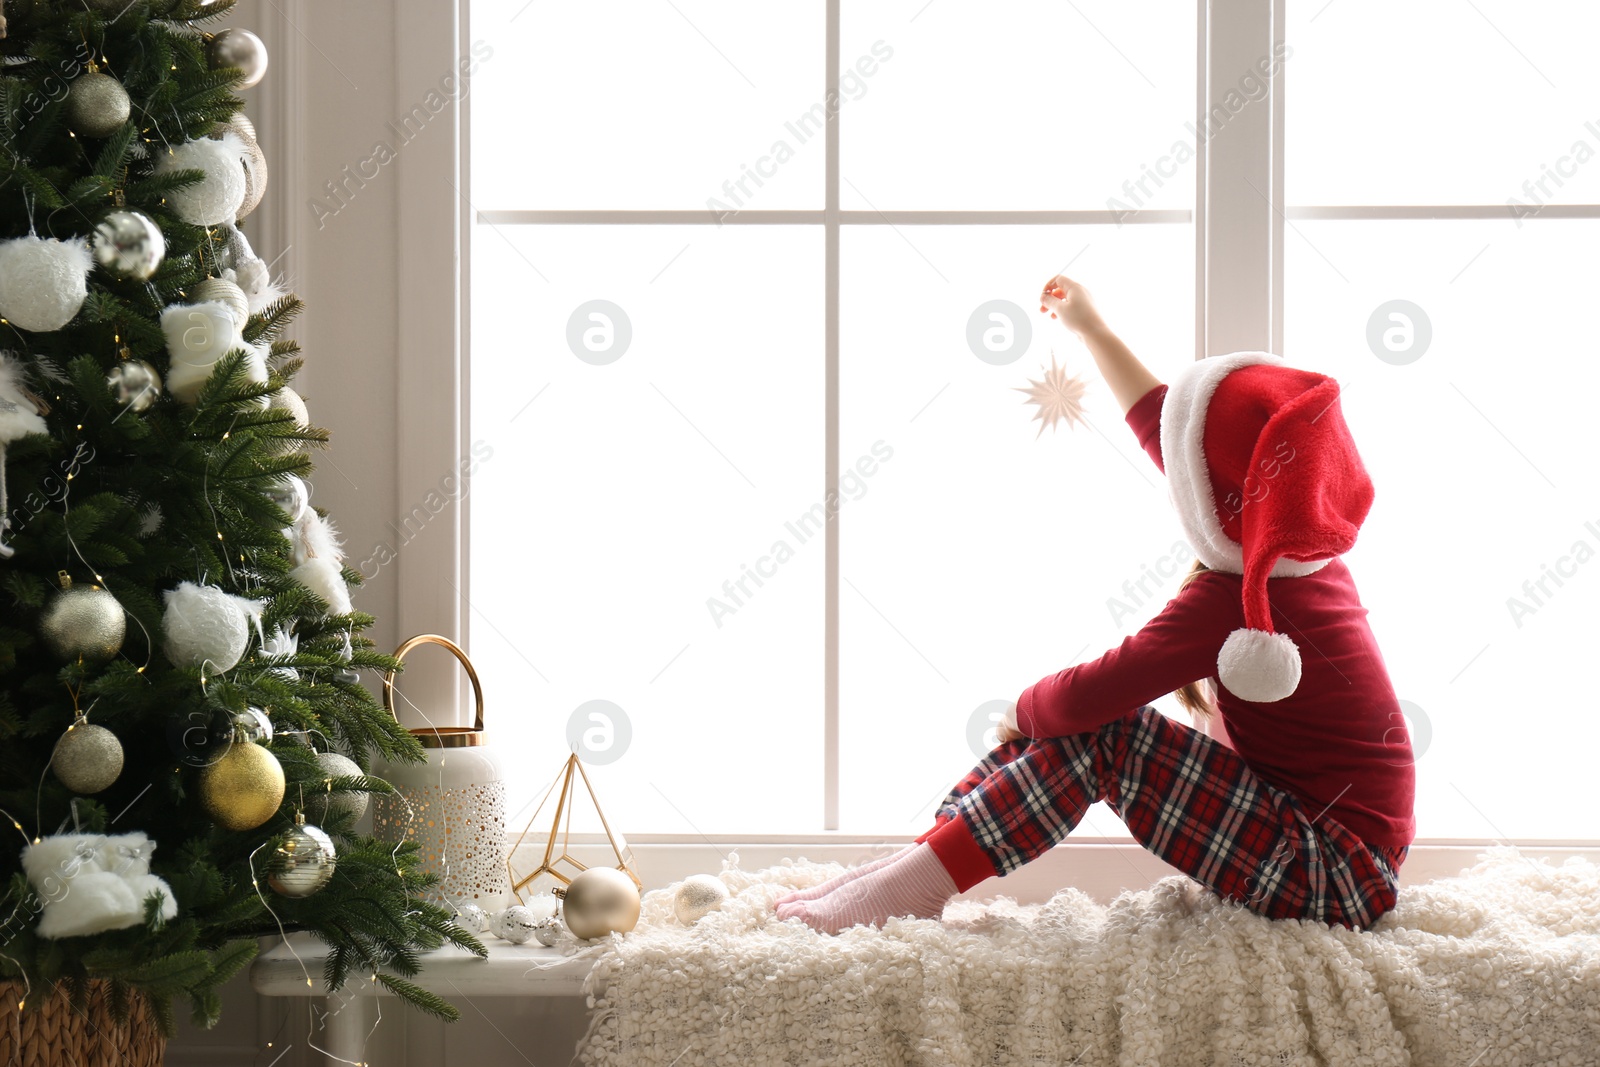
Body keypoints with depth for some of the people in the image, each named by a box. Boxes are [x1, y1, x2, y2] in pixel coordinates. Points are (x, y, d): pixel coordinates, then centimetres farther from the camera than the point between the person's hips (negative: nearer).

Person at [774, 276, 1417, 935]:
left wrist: (1022, 711, -3)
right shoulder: (1311, 553, 4)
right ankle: (920, 857, -1)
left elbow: (1086, 698, -26)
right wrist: (1090, 326, 29)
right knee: (1062, 718, 2)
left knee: (1096, 732, -18)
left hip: (1335, 876, -9)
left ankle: (918, 885, -16)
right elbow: (1163, 424, 18)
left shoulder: (1228, 601, -23)